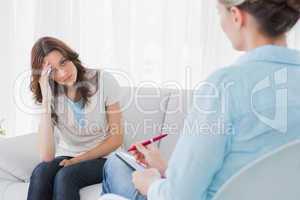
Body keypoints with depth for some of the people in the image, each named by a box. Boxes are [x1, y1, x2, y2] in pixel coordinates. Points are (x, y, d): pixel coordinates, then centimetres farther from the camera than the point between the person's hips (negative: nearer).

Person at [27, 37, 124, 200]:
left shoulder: (103, 80, -11)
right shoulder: (51, 94, -6)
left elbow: (116, 138, -5)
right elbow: (47, 157, -20)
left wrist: (77, 160, -13)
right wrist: (46, 99, -24)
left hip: (102, 158, -2)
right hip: (65, 157, 2)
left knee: (65, 176, -32)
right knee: (40, 173, -30)